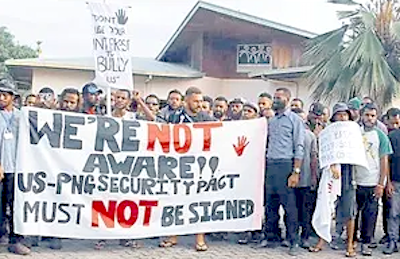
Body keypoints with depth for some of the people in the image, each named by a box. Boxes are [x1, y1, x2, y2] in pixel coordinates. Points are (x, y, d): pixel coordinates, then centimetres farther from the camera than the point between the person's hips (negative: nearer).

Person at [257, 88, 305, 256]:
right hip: (270, 165, 6)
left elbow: (299, 147, -6)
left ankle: (293, 241, 3)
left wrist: (296, 172, -14)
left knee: (289, 205, -4)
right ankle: (269, 236, 20)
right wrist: (265, 165, 8)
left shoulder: (295, 120, -1)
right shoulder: (271, 121, 17)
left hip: (285, 165, -6)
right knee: (270, 204, 11)